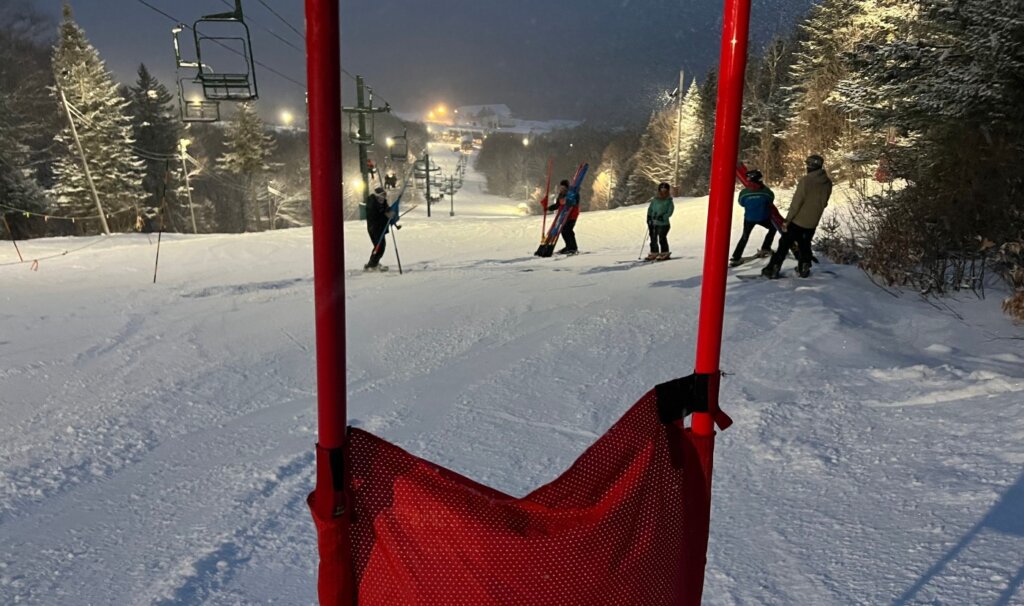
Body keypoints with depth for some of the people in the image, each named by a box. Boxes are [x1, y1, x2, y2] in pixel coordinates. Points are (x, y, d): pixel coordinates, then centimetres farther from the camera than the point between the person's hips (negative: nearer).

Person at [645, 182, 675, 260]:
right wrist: (649, 217, 3)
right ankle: (654, 252, 20)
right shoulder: (655, 200, 10)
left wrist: (663, 217, -20)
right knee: (653, 239, 9)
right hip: (653, 223, 5)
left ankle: (665, 253, 1)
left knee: (662, 239, -9)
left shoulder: (669, 201, -1)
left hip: (663, 223, -5)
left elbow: (669, 212, -8)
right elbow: (650, 209, 16)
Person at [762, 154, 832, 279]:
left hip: (798, 220, -5)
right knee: (805, 245, 22)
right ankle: (804, 267, 26)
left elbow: (796, 202, -19)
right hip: (812, 222, 5)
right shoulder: (827, 183, -2)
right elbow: (824, 203, 9)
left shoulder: (805, 180, -20)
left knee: (784, 245, 3)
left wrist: (787, 220, -12)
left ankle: (773, 268, 3)